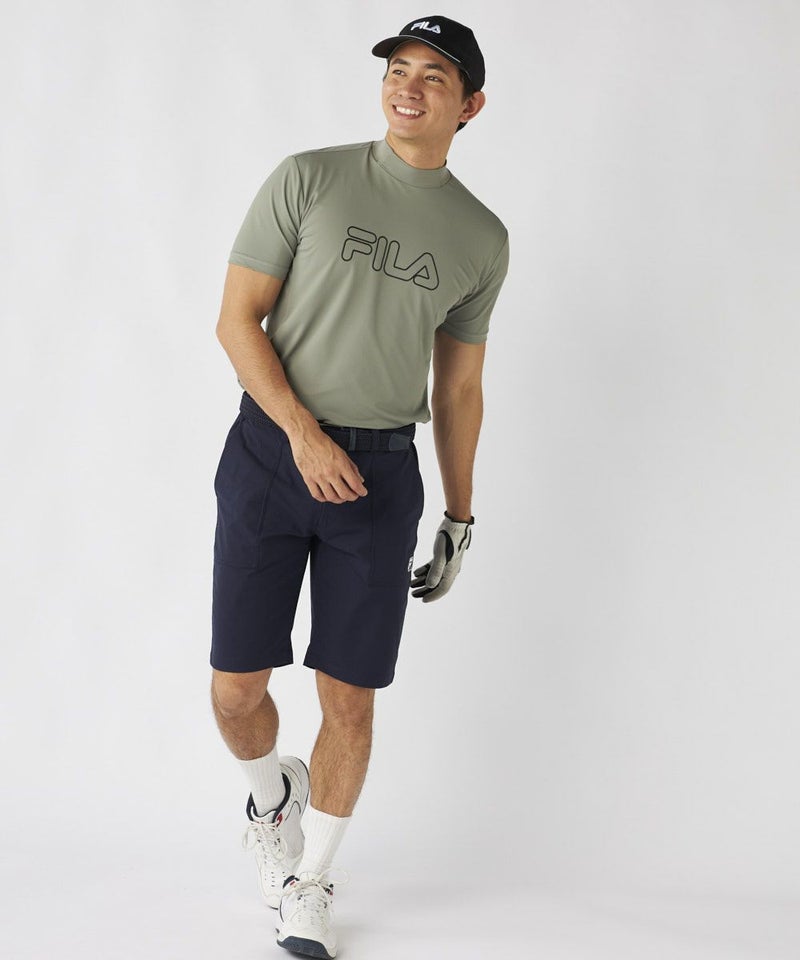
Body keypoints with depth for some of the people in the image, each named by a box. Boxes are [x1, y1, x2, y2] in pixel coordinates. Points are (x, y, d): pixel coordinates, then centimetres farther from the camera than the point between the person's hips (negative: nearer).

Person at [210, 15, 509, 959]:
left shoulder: (481, 238, 8)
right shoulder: (309, 178, 0)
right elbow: (237, 320, -3)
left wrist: (460, 519, 15)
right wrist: (304, 434, -14)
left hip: (381, 473, 1)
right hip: (268, 452, -1)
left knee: (349, 700, 2)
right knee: (236, 689, 0)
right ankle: (272, 795, 34)